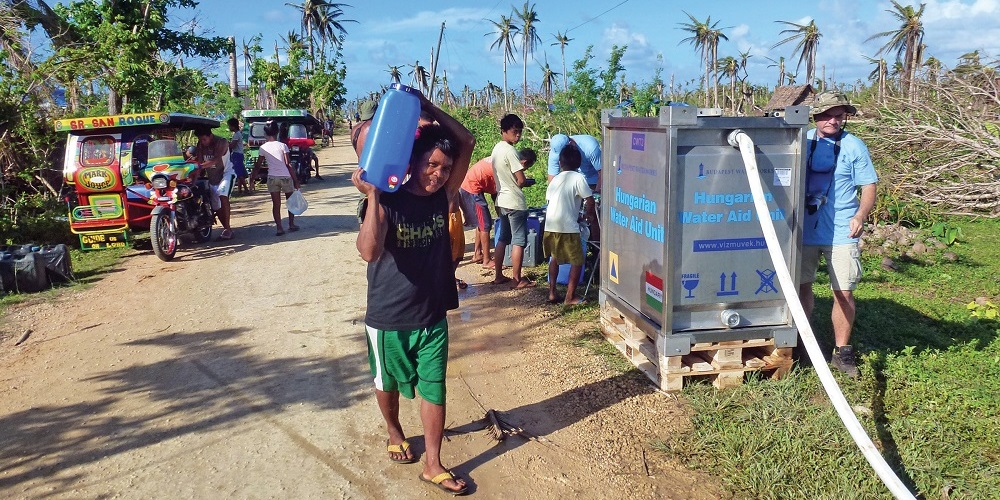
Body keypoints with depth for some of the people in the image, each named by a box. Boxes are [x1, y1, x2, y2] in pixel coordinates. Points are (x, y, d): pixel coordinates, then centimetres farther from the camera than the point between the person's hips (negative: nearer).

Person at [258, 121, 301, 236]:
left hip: (272, 178, 2)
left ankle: (279, 227, -3)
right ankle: (291, 224, 23)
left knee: (276, 204, 4)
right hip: (285, 177, -1)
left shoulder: (263, 148, 3)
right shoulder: (282, 146, -5)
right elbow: (288, 164, -8)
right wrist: (295, 180, -6)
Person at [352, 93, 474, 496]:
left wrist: (426, 105, -13)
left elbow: (466, 141, -7)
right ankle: (394, 433, 48)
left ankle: (433, 466, 20)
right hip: (388, 319, -3)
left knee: (434, 390, 7)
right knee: (388, 383, 21)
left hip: (433, 316, 3)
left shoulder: (443, 198, -6)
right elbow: (369, 251, -36)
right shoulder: (386, 203, -19)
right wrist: (371, 196, -39)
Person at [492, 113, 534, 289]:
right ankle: (518, 280, 3)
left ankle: (498, 275, 21)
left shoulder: (496, 149, 10)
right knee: (519, 241, -2)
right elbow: (521, 180, -20)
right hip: (515, 202, -9)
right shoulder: (510, 151, -18)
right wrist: (526, 181, 1)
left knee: (503, 238, 16)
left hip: (502, 201, 9)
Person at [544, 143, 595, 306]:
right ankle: (570, 297, 6)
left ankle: (552, 294, 22)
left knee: (555, 258, 25)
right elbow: (590, 201, -6)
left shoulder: (555, 179, 16)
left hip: (550, 226, 6)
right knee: (577, 261, 7)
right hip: (568, 227, -6)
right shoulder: (578, 178, -2)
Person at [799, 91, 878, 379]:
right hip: (804, 230, 2)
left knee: (844, 293, 1)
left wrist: (860, 216, -18)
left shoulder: (853, 146, -1)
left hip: (841, 233, -2)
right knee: (802, 286, 11)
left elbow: (869, 185, -1)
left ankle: (842, 351, 15)